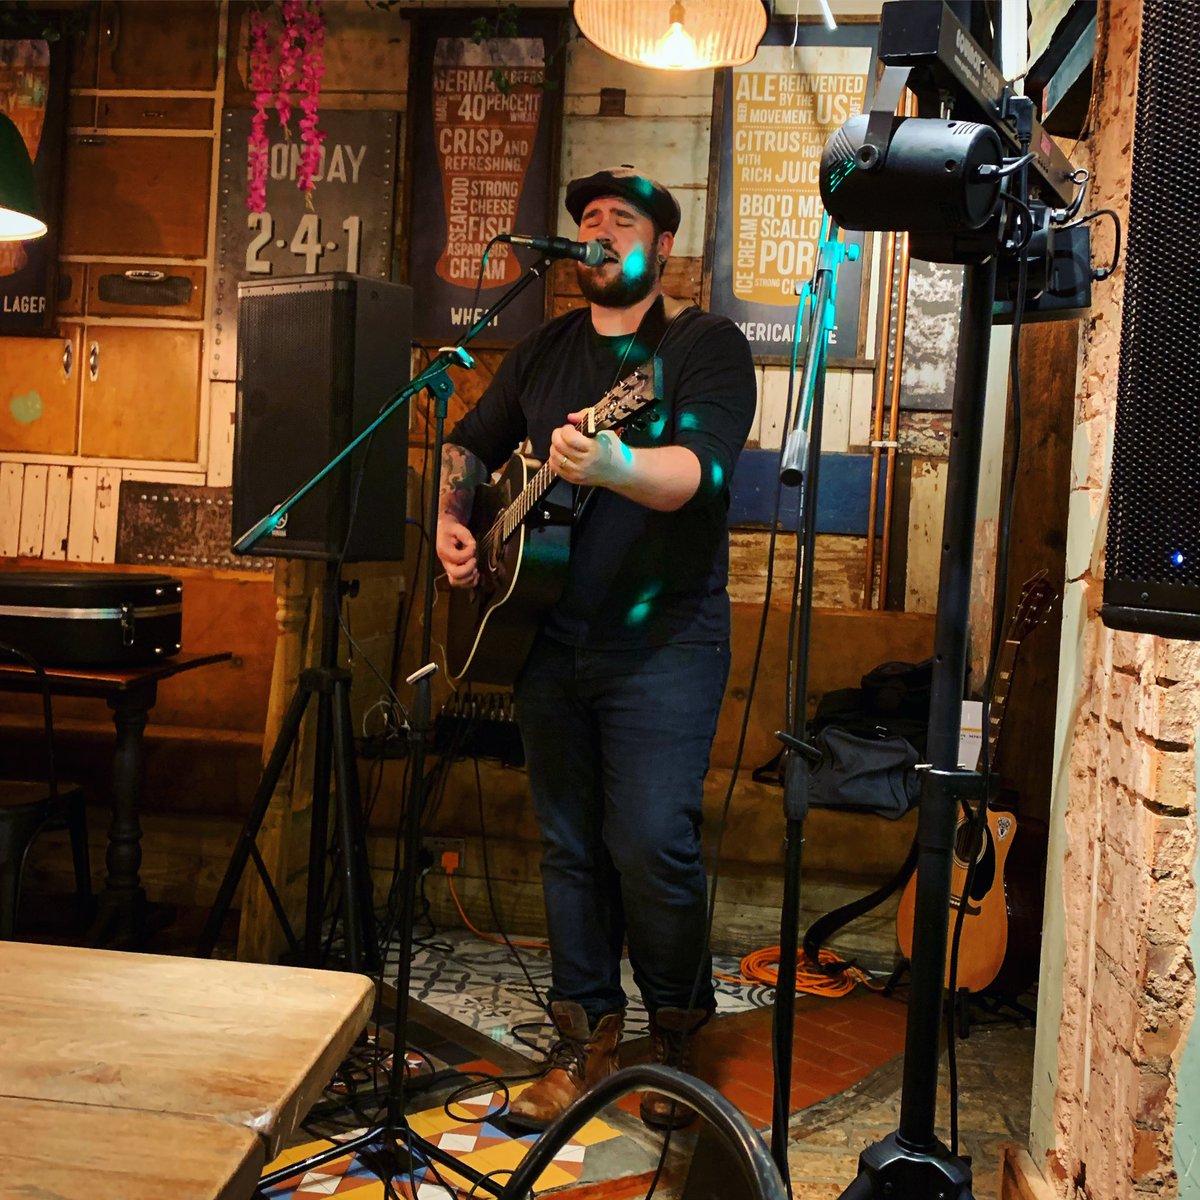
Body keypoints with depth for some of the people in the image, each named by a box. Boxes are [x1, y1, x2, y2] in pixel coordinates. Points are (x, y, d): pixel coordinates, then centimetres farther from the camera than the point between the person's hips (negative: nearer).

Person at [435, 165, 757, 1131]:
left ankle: (680, 1039, 14)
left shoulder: (707, 345, -5)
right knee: (570, 847, 10)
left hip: (663, 641, -5)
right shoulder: (544, 351, 15)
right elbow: (471, 443, 24)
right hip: (549, 638, 6)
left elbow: (701, 469, -21)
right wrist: (452, 522, 5)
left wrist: (614, 466, -40)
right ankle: (588, 1036, 24)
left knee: (652, 844, -9)